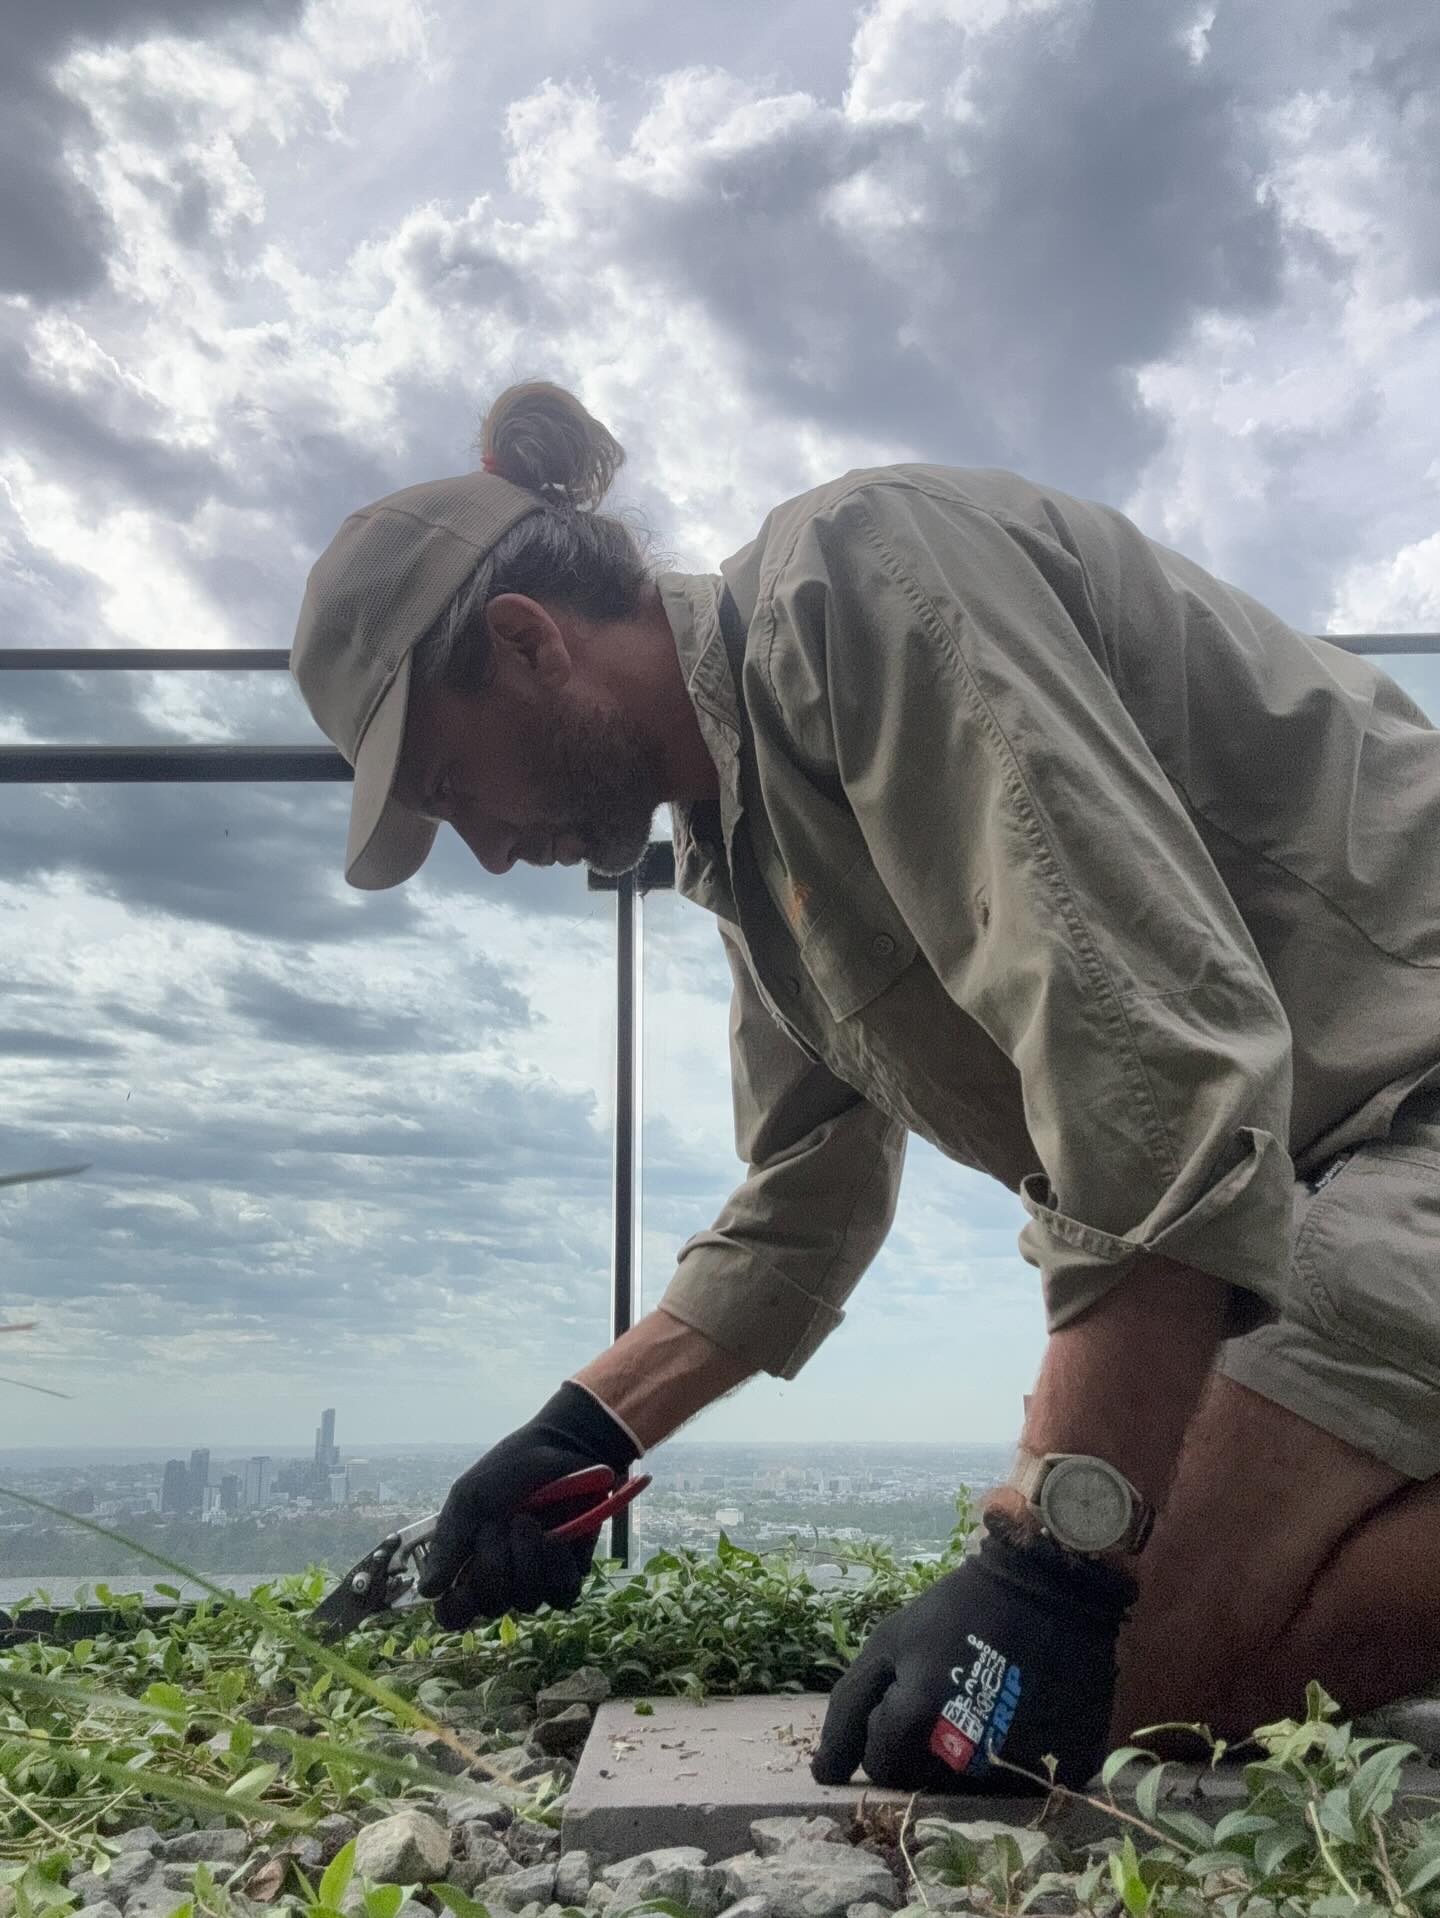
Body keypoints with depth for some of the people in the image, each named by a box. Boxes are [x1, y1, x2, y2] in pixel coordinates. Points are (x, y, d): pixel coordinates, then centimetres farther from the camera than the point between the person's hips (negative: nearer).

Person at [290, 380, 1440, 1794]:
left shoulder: (856, 578, -18)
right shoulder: (742, 848, 12)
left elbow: (1162, 1047, -28)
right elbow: (798, 1223, 19)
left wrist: (1051, 1563, -28)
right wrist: (578, 1437, 12)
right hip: (1290, 1177, 9)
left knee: (1134, 1680, -19)